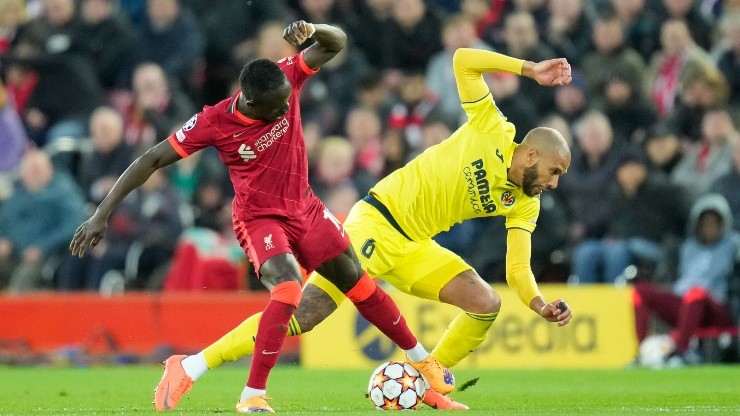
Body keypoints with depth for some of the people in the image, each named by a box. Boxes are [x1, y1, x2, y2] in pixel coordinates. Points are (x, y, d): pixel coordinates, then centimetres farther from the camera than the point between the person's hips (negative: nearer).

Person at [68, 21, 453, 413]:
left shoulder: (286, 79, -18)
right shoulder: (213, 123, -25)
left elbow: (336, 43, -12)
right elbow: (151, 160, -19)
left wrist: (311, 30, -36)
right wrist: (102, 214, -20)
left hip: (304, 209, 5)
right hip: (260, 218, -5)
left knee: (360, 284, 13)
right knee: (288, 288, -30)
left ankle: (420, 358, 34)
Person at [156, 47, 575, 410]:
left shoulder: (524, 206, 5)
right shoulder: (492, 131, -9)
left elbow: (518, 270, -1)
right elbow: (463, 60, -10)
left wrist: (540, 304, -20)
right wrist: (532, 69, -14)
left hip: (414, 246, 7)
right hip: (375, 223, -7)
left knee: (487, 304, -8)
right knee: (303, 317, -18)